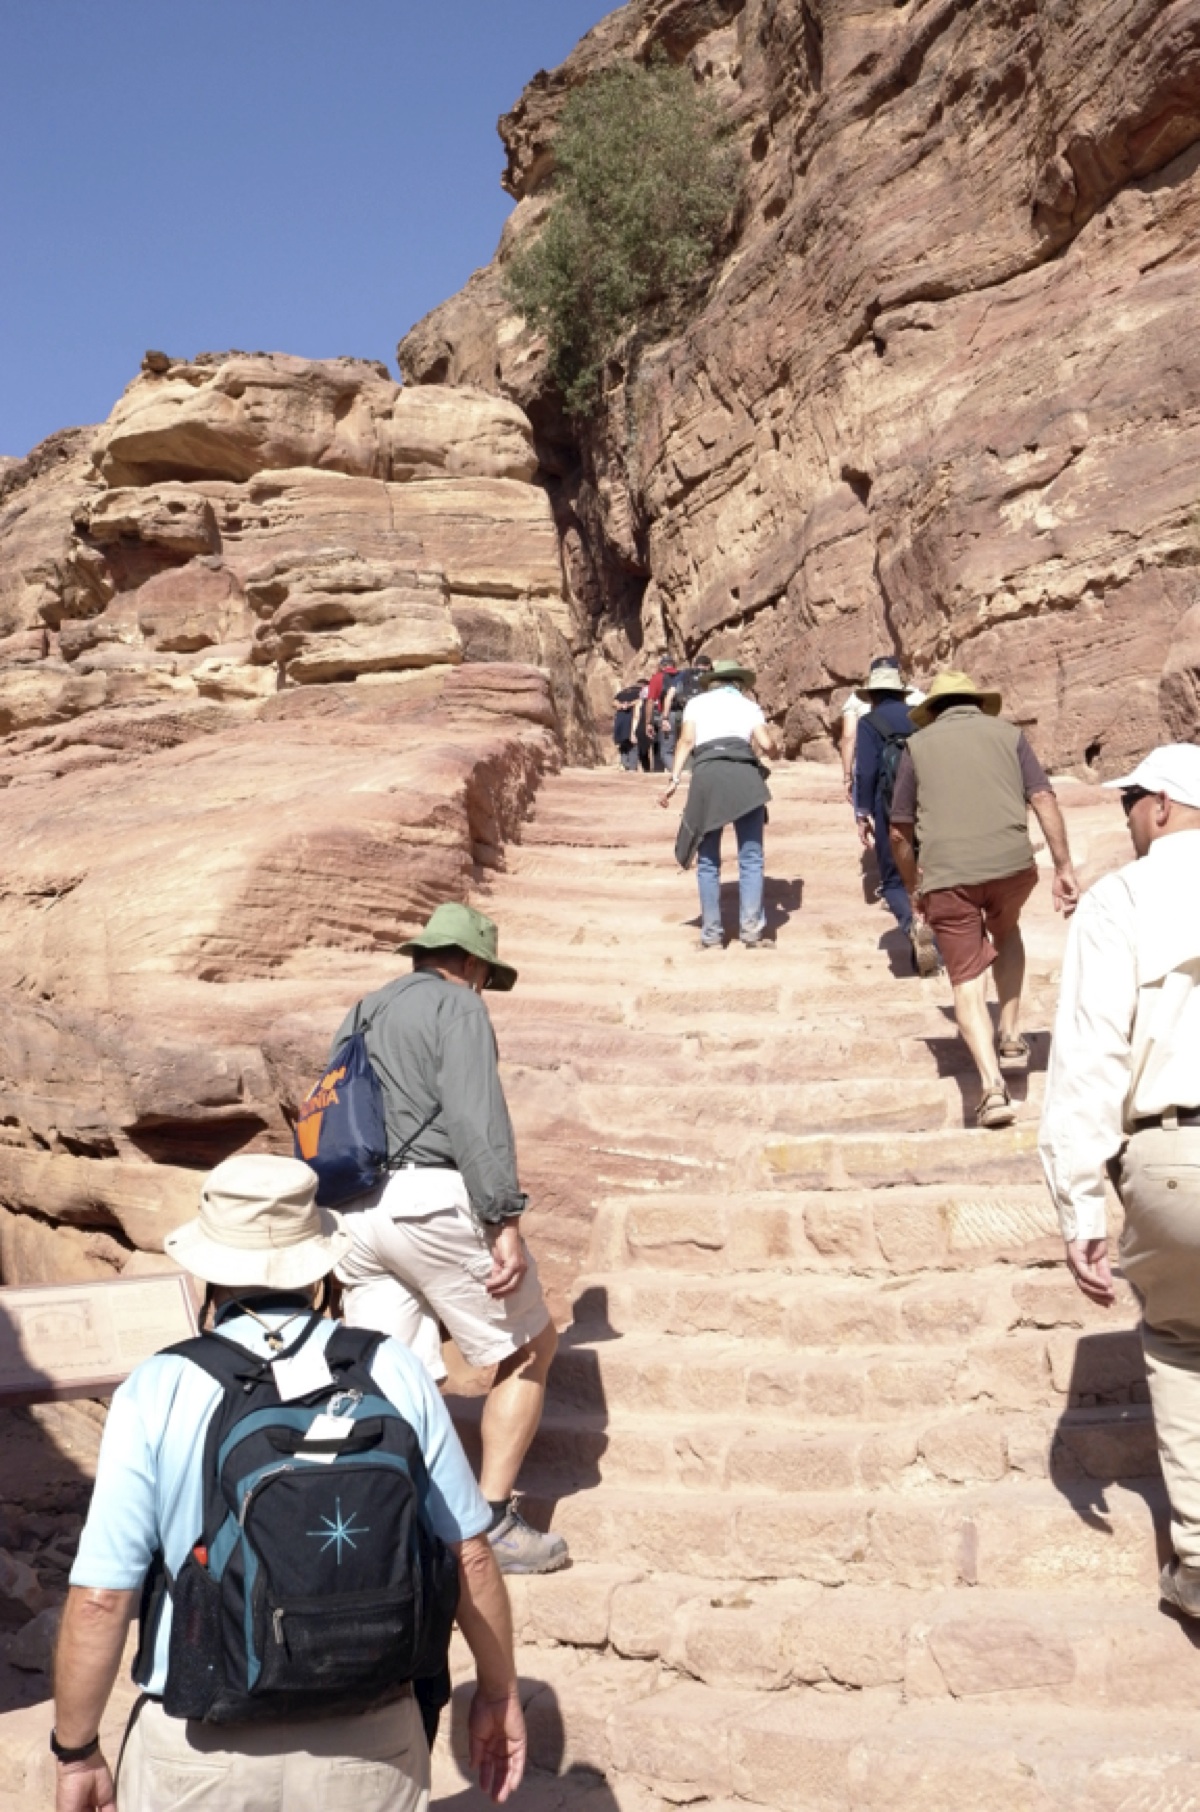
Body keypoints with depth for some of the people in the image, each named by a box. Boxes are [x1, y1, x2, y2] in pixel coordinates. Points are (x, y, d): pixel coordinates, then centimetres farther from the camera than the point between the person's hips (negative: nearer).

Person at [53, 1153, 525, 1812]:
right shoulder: (394, 1373, -9)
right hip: (371, 1749, 1)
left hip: (203, 1753, -1)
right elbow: (470, 1558, -3)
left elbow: (100, 1599, -12)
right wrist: (499, 1692, 11)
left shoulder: (157, 1392, -14)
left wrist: (76, 1753, 3)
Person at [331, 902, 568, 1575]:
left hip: (352, 1212, 8)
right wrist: (506, 1222, -19)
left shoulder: (360, 1015, 24)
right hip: (432, 1200, -7)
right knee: (530, 1346, 7)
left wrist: (338, 1235, 27)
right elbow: (476, 1118, -15)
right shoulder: (456, 1004, 0)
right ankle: (493, 1523, 6)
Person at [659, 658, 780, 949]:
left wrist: (675, 779, 1)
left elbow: (687, 739, 6)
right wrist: (774, 743, 31)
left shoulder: (697, 702, 23)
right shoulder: (749, 705, 22)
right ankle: (751, 927, -4)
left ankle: (711, 933, 6)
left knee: (708, 860, 8)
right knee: (751, 858, 5)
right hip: (744, 775, 0)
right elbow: (767, 745, 9)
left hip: (707, 774, 0)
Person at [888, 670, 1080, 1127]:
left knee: (967, 981, 5)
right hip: (1012, 862, 2)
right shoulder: (1008, 734, 18)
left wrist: (913, 889, 26)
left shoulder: (918, 744, 16)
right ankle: (1010, 1038, 29)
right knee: (1005, 932, 32)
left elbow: (900, 833, 14)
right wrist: (1064, 868, 4)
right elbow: (1044, 800, 4)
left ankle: (993, 1086, -9)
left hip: (947, 874, -1)